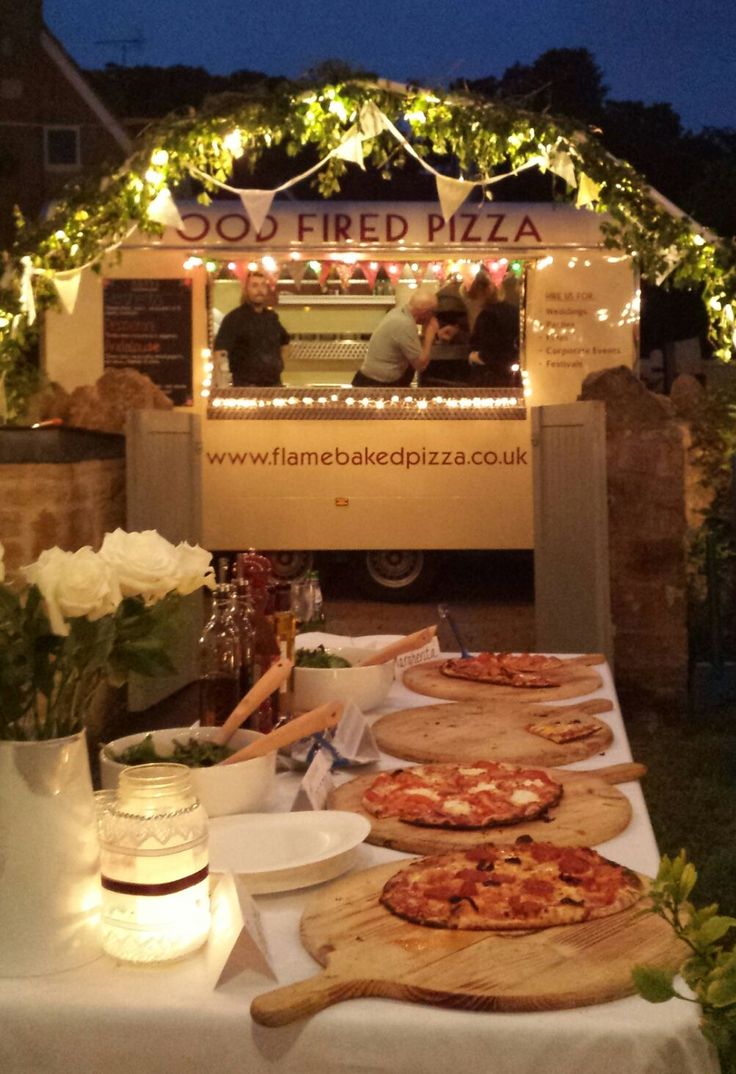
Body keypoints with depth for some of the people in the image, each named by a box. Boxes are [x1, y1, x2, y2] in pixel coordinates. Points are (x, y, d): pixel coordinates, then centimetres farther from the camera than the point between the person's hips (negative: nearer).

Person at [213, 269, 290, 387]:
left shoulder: (272, 317, 13)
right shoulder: (234, 319, -6)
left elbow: (284, 342, 33)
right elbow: (220, 353, -18)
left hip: (274, 385, 6)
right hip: (246, 387, -6)